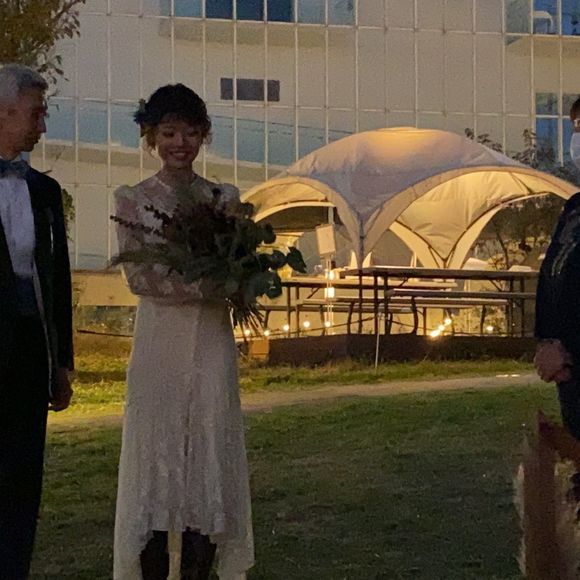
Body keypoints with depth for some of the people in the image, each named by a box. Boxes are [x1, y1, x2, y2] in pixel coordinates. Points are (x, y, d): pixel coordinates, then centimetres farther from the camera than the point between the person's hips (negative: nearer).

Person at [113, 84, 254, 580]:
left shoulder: (225, 198, 9)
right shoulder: (133, 200, 4)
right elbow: (138, 277, -6)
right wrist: (206, 282, -18)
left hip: (213, 343, 2)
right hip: (160, 341, -2)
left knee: (210, 458, 1)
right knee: (157, 458, -1)